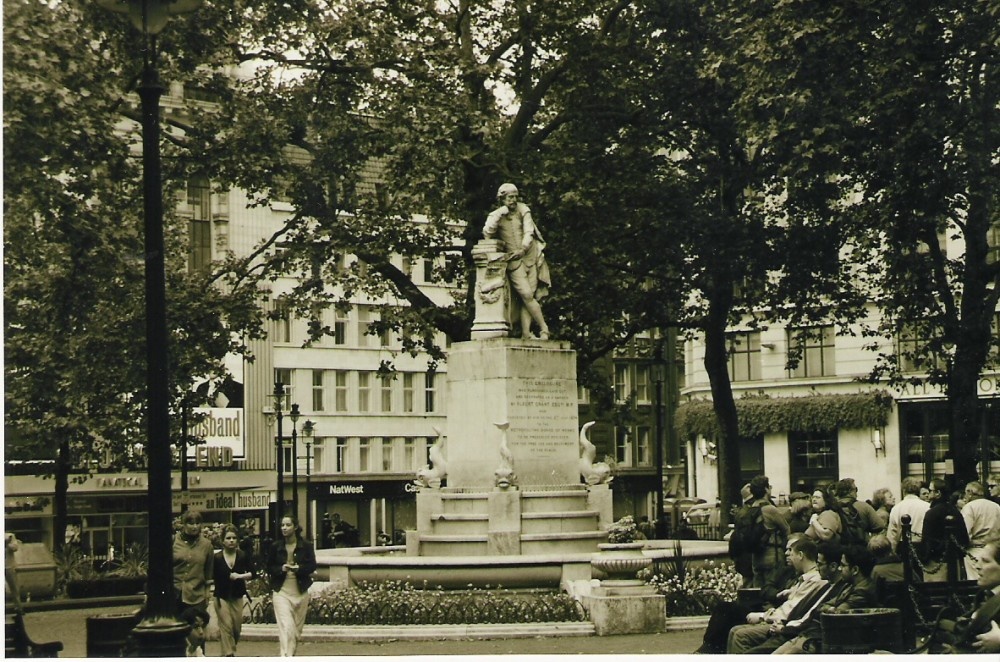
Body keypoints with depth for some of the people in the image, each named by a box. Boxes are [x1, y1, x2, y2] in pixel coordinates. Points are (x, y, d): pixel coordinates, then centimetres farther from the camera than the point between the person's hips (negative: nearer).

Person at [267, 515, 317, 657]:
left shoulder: (306, 546, -1)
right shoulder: (276, 547, 1)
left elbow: (312, 566, -5)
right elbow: (269, 568, 5)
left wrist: (298, 568, -22)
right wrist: (281, 569, -16)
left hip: (300, 592, 2)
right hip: (281, 592, -2)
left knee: (297, 627, 12)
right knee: (286, 626, -15)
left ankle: (291, 653, 30)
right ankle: (285, 656, -21)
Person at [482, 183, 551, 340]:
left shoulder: (523, 210, 5)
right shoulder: (495, 215, 2)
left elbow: (529, 231, -3)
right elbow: (487, 234, -14)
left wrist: (523, 249, -18)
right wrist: (500, 214, -18)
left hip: (530, 256, 2)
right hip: (513, 260, -2)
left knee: (528, 297, -5)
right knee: (526, 295, -14)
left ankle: (526, 333, -4)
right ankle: (544, 329, -7)